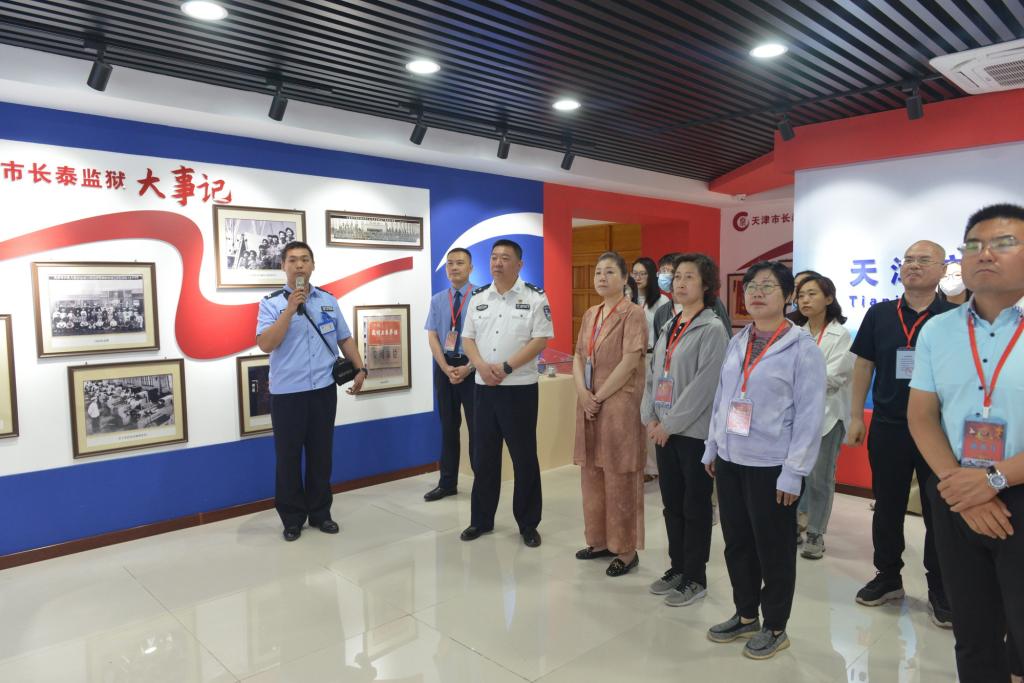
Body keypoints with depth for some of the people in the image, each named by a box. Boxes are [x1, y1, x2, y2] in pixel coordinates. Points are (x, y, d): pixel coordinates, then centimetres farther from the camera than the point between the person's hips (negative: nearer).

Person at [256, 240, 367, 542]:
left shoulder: (328, 300, 8)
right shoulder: (271, 303, -3)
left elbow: (345, 338, 14)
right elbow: (265, 344, -15)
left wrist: (360, 368, 4)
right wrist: (290, 308, -19)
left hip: (323, 390, 3)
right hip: (286, 392, -3)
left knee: (321, 454, 12)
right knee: (288, 457, 6)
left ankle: (320, 513, 26)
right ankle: (292, 518, 21)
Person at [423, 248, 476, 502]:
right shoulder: (437, 300, 7)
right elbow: (432, 337, 3)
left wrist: (467, 367, -18)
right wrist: (447, 368, -10)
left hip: (472, 366, -4)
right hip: (443, 366, 4)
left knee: (476, 425, 4)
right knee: (448, 425, 12)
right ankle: (447, 482, 23)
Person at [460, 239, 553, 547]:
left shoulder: (534, 297, -4)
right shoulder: (479, 297, 10)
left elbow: (541, 339, -11)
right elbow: (467, 337, 9)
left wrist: (506, 367, -17)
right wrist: (482, 366, -10)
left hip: (520, 387, -4)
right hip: (484, 387, 4)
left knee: (524, 458, 3)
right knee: (483, 456, 11)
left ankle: (528, 524, 17)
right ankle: (481, 519, 25)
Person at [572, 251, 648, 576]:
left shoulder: (633, 313, -9)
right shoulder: (590, 315, 14)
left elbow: (630, 362, -16)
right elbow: (578, 357, 12)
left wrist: (600, 396, -12)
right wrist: (582, 392, -5)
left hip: (619, 406, -7)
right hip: (589, 405, 7)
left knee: (619, 480, 0)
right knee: (592, 475, 13)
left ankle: (627, 550, 12)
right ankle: (600, 540, 27)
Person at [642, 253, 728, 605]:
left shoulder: (712, 329, -10)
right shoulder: (669, 327, 13)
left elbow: (703, 384, -17)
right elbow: (654, 375, 13)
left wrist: (670, 424, -15)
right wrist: (650, 418, 1)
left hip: (694, 430, -7)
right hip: (664, 430, 7)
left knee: (695, 506, 5)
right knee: (671, 503, 15)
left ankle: (695, 578, 18)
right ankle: (677, 568, 29)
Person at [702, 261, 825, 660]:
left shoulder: (802, 348, -10)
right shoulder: (737, 343, 8)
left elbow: (810, 415, -12)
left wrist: (794, 472, -14)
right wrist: (712, 448, 11)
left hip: (771, 466, -6)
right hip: (730, 461, 6)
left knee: (773, 550, 9)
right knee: (736, 543, 16)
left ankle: (775, 628, 29)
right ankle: (745, 616, 35)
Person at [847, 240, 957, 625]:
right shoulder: (879, 315, 3)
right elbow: (864, 365, 7)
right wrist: (856, 417, 4)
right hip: (887, 427, 2)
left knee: (939, 512, 9)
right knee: (887, 508, 13)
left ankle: (940, 589, 24)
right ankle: (888, 577, 29)